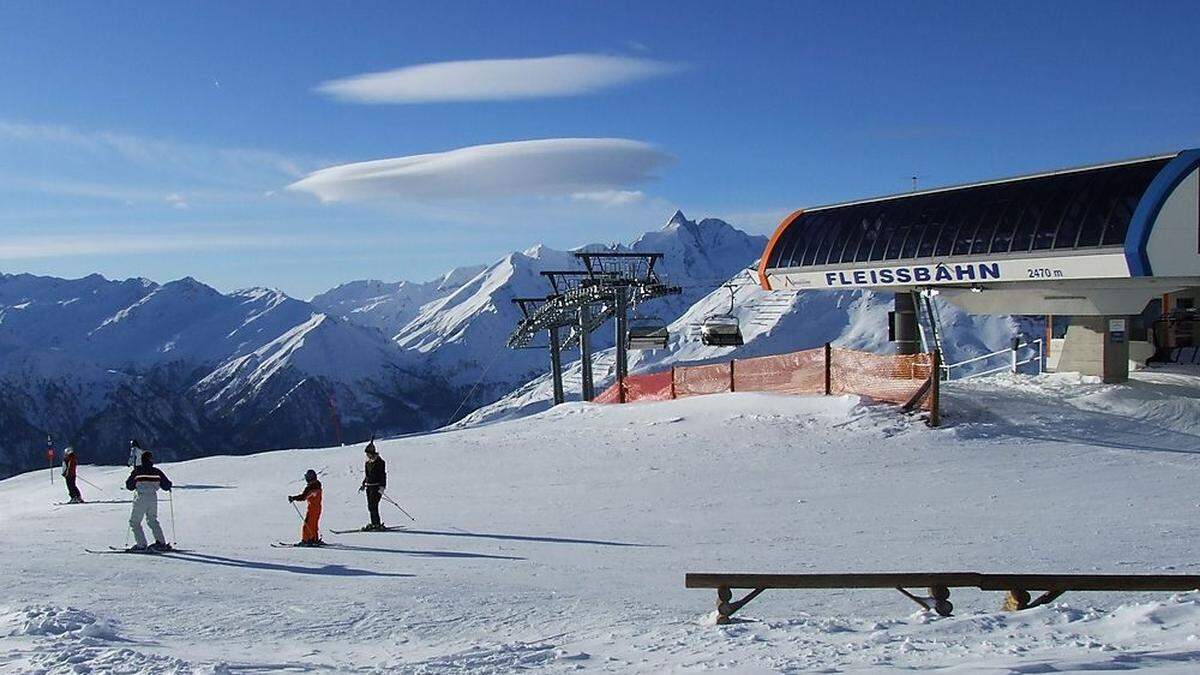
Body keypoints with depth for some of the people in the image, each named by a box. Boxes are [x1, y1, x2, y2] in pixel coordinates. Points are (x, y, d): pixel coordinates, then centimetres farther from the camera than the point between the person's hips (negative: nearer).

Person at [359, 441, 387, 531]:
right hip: (369, 487, 8)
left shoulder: (379, 462, -10)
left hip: (377, 487, -8)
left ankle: (378, 524, -11)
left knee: (373, 506, -14)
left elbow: (383, 475, -13)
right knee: (370, 506, 8)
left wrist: (382, 487, -20)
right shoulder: (368, 462, 14)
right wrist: (363, 484, 18)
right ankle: (374, 523, 16)